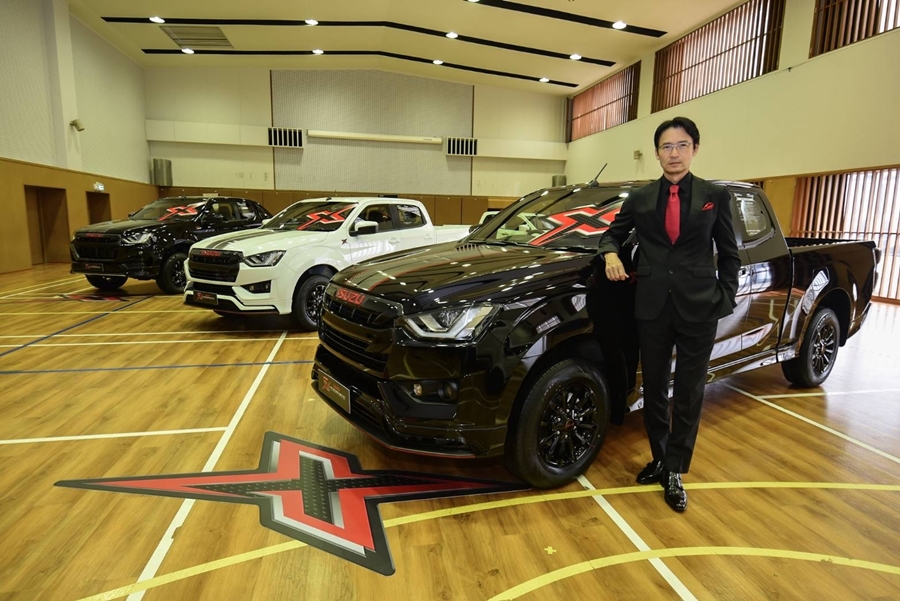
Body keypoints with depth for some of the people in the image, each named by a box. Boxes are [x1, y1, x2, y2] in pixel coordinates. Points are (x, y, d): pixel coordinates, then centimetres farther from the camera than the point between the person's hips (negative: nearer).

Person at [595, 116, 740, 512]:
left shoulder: (715, 197, 4)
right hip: (652, 307, 2)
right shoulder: (640, 199, 6)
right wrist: (610, 253, -5)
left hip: (699, 309, -1)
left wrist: (726, 299, -3)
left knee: (688, 394, 6)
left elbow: (730, 255, 7)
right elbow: (614, 233, 17)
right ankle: (660, 459, 32)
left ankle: (675, 472, 20)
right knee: (654, 390, 12)